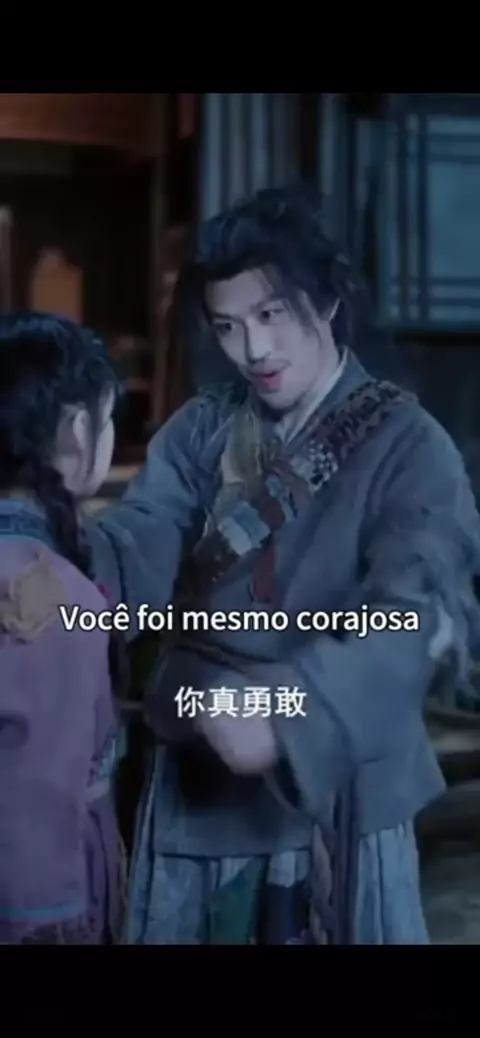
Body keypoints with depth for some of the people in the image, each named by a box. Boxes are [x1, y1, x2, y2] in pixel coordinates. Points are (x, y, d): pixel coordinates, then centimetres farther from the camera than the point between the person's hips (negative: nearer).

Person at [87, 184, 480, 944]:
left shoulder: (406, 445, -9)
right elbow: (138, 546, -12)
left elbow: (415, 616, -23)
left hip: (335, 797, -3)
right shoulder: (202, 430, 3)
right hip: (199, 786, 3)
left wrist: (292, 711, -40)